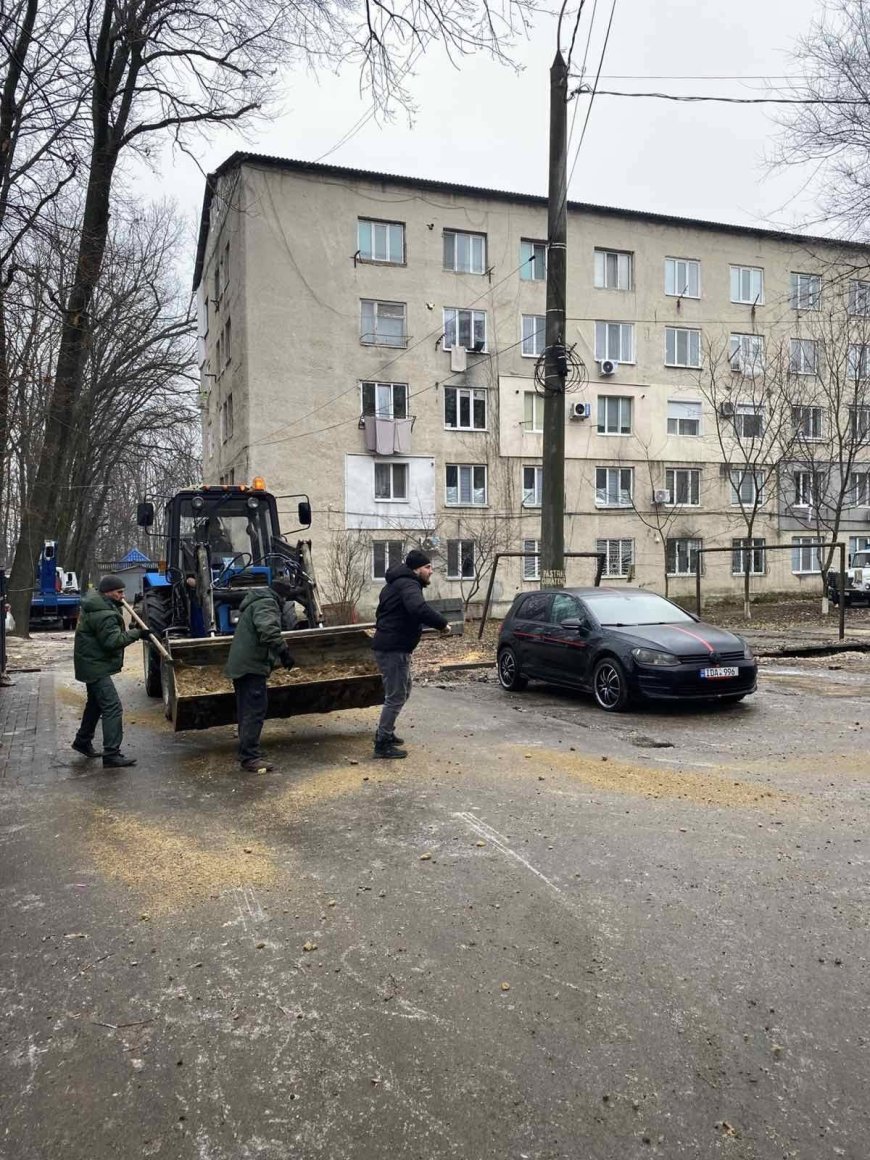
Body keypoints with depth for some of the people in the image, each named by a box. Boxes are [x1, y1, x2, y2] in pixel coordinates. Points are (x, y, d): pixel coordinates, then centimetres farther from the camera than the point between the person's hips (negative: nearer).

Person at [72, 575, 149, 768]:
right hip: (96, 666, -11)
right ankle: (111, 755, -16)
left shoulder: (95, 603, 9)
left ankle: (83, 741, 40)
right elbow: (113, 640, -27)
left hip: (93, 664, 11)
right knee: (112, 707, -14)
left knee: (95, 703, 25)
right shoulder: (103, 614, -24)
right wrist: (136, 633, -20)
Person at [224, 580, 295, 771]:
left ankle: (247, 751, 24)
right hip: (251, 665, -11)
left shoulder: (255, 602, 24)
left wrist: (273, 657, 36)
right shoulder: (266, 603, -10)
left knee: (246, 711, 16)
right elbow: (268, 630, -28)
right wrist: (284, 652, -27)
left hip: (240, 664, 11)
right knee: (255, 711, -10)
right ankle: (250, 756, -11)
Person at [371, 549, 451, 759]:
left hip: (392, 646, 11)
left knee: (402, 691, 23)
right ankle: (383, 744, 2)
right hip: (393, 649, -11)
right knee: (396, 696, -5)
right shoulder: (408, 584, -16)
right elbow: (418, 608, -36)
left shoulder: (399, 583, 18)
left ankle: (386, 732, 33)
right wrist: (442, 624, -27)